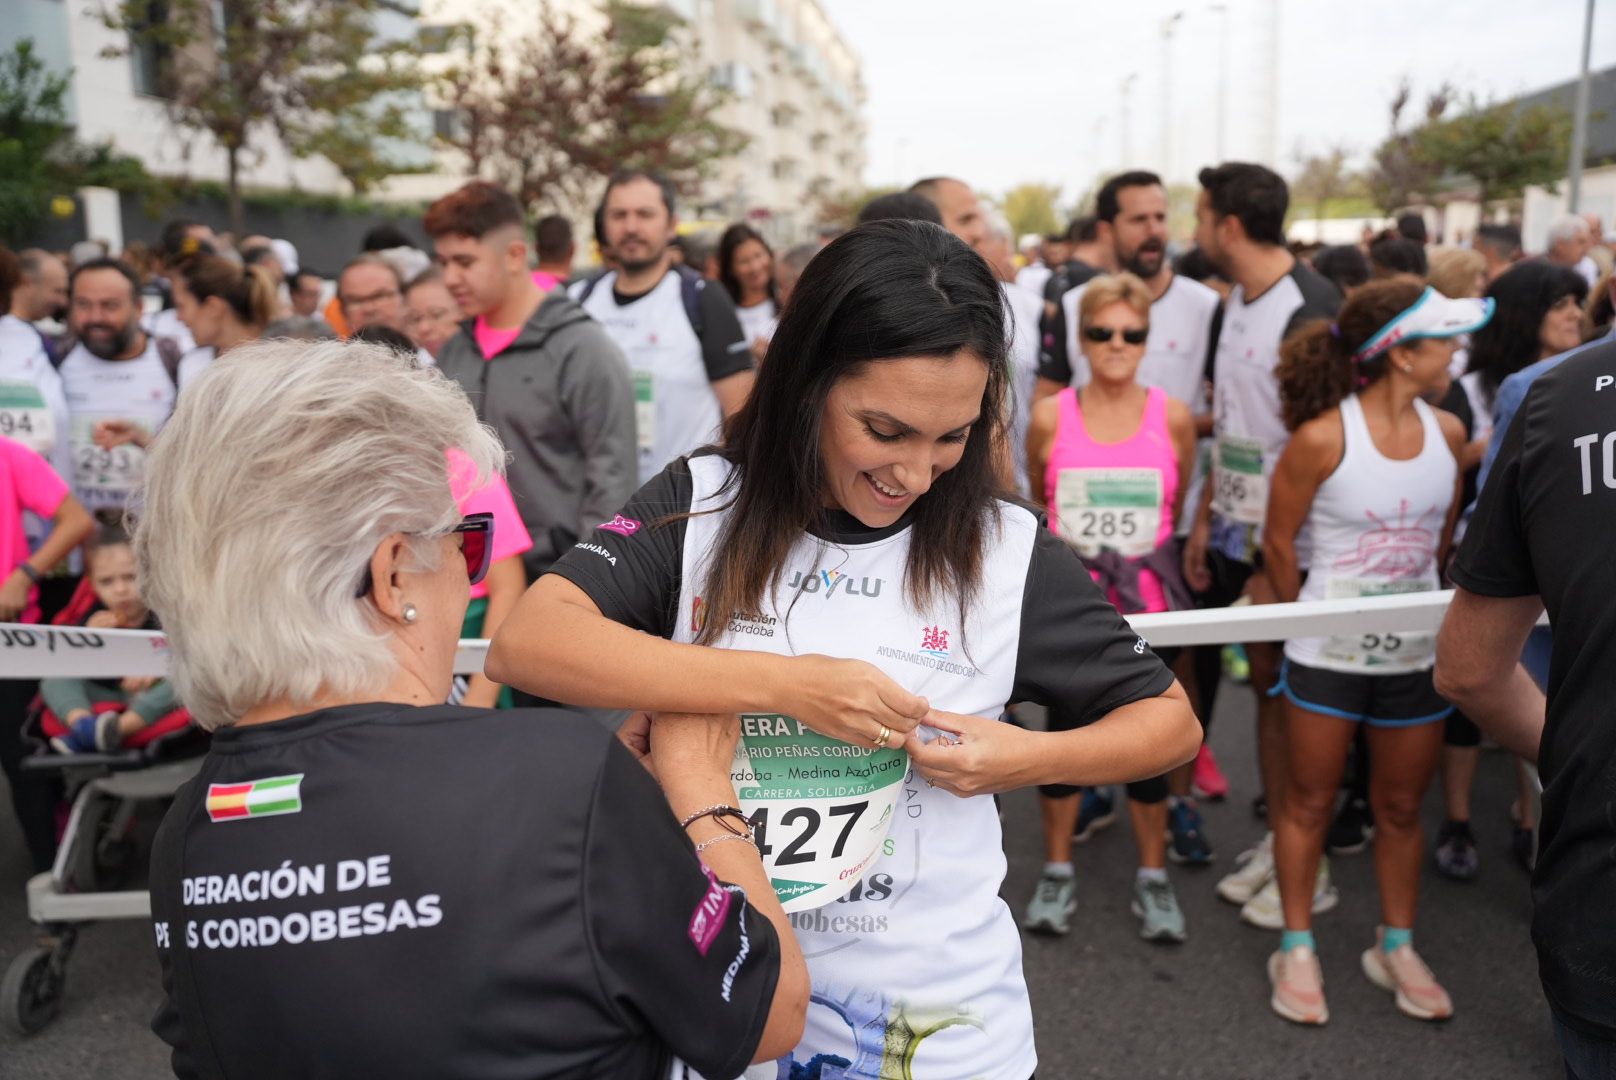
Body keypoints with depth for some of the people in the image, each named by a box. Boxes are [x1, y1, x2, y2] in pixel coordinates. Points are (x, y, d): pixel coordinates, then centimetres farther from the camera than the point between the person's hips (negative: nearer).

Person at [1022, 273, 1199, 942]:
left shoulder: (1172, 417, -4)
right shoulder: (1051, 417, -5)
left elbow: (1179, 506, 11)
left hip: (1146, 598, 0)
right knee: (1064, 726, 8)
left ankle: (1152, 875, 26)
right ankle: (1057, 870, 25)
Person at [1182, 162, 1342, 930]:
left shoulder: (1310, 310, -17)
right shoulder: (1238, 303, 10)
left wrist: (1275, 559, -18)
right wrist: (1206, 517, 11)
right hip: (1238, 529, 8)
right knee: (1265, 685, 15)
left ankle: (1310, 869, 19)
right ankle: (1276, 841, 29)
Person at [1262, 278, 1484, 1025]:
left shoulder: (1446, 432, -1)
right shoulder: (1322, 437, -17)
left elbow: (1442, 534, 14)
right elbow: (1278, 543, -7)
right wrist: (1312, 616, 4)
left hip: (1417, 652, 5)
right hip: (1329, 654, -4)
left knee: (1401, 807, 16)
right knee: (1310, 801, 9)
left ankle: (1396, 946, 34)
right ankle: (1297, 949, 25)